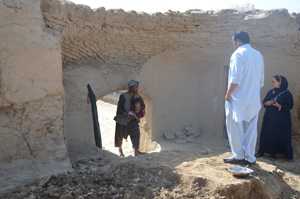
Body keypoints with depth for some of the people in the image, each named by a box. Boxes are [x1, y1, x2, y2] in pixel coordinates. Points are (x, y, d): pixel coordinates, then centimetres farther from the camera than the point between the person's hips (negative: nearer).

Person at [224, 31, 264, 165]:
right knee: (251, 129, 9)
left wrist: (228, 94, -7)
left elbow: (235, 79, -18)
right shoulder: (258, 55, 12)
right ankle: (249, 157, 14)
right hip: (254, 99, 7)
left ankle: (238, 156, 8)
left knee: (235, 128, 4)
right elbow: (261, 79, 14)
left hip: (239, 99, -7)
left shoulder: (238, 54, -10)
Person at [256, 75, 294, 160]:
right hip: (269, 117, 5)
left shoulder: (287, 93, -5)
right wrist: (267, 103, -11)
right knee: (266, 134, 4)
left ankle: (288, 154, 8)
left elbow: (290, 106, -8)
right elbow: (264, 102, 12)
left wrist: (280, 106, -23)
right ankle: (262, 151, 11)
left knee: (282, 136, -2)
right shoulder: (271, 92, 10)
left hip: (282, 119, -4)